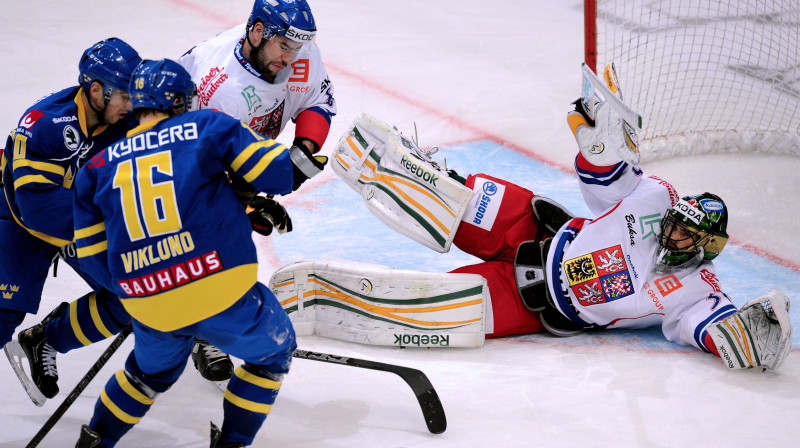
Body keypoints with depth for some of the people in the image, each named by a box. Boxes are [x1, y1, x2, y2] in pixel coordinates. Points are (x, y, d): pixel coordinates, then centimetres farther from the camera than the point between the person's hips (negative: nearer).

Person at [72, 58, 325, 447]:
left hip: (150, 308, 4)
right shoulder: (208, 126, 4)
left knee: (153, 370, 36)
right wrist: (306, 160, 19)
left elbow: (93, 256, 11)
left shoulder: (98, 167, 13)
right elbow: (275, 172, -1)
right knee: (272, 352, 26)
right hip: (222, 294, -4)